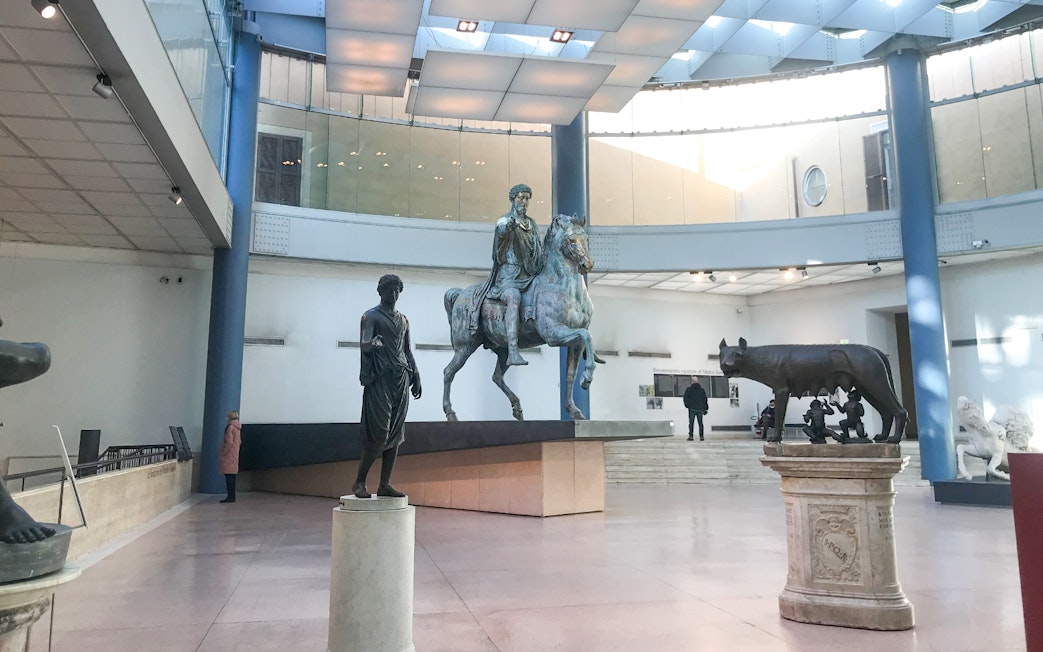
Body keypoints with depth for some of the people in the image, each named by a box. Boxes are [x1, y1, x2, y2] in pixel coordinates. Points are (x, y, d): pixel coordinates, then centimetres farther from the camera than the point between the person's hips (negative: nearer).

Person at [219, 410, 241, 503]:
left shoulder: (230, 427, -15)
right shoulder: (238, 428, 12)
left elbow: (229, 442, -20)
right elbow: (239, 441, 20)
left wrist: (224, 452, -13)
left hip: (229, 456, -9)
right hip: (235, 455, 9)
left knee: (229, 475, -8)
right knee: (232, 475, 12)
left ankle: (230, 496, -8)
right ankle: (232, 496, 16)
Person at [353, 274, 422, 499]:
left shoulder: (403, 319, 20)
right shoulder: (371, 316, 0)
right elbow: (363, 345, -14)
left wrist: (416, 377, 17)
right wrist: (372, 343, -37)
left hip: (401, 379, 6)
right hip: (380, 379, -6)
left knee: (395, 435, 4)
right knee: (378, 435, -10)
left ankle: (385, 485, 9)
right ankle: (359, 482, 3)